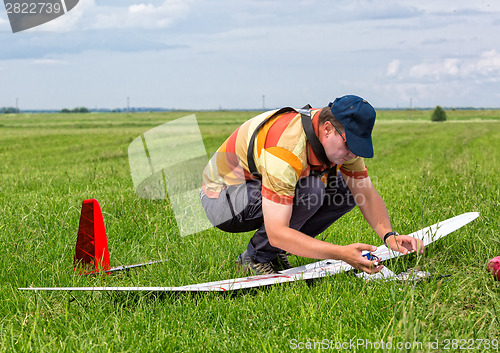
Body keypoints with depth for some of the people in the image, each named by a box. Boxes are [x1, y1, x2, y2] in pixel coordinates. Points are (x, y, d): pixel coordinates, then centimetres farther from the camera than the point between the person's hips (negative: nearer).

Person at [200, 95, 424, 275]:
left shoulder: (342, 138, -12)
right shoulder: (287, 151, -37)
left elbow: (368, 195, -3)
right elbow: (277, 233, -40)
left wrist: (388, 235, -22)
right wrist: (341, 253, -45)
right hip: (222, 199, -8)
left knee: (345, 190, -8)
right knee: (310, 190, -31)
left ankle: (274, 251, 3)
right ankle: (255, 257, -10)